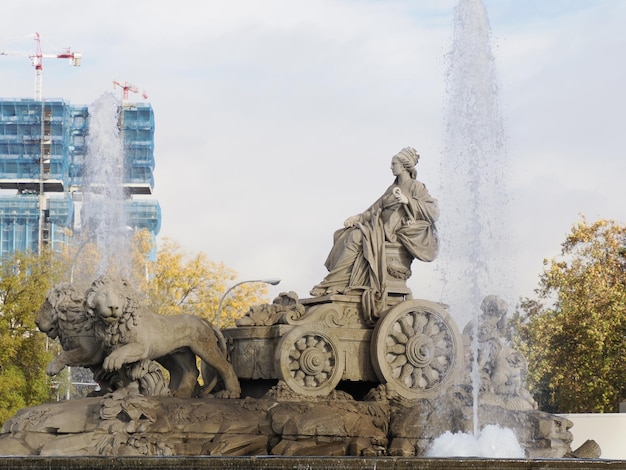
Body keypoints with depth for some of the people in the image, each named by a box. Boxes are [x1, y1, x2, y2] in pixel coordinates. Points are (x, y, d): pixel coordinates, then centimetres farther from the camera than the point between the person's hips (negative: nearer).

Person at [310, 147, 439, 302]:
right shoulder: (392, 189, 23)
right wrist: (358, 218, 4)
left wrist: (408, 201, -18)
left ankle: (332, 284, -28)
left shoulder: (416, 188, 0)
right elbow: (374, 210, 21)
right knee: (345, 235, -11)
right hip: (381, 227, 8)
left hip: (395, 230, -8)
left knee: (357, 236, -27)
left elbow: (434, 213, -11)